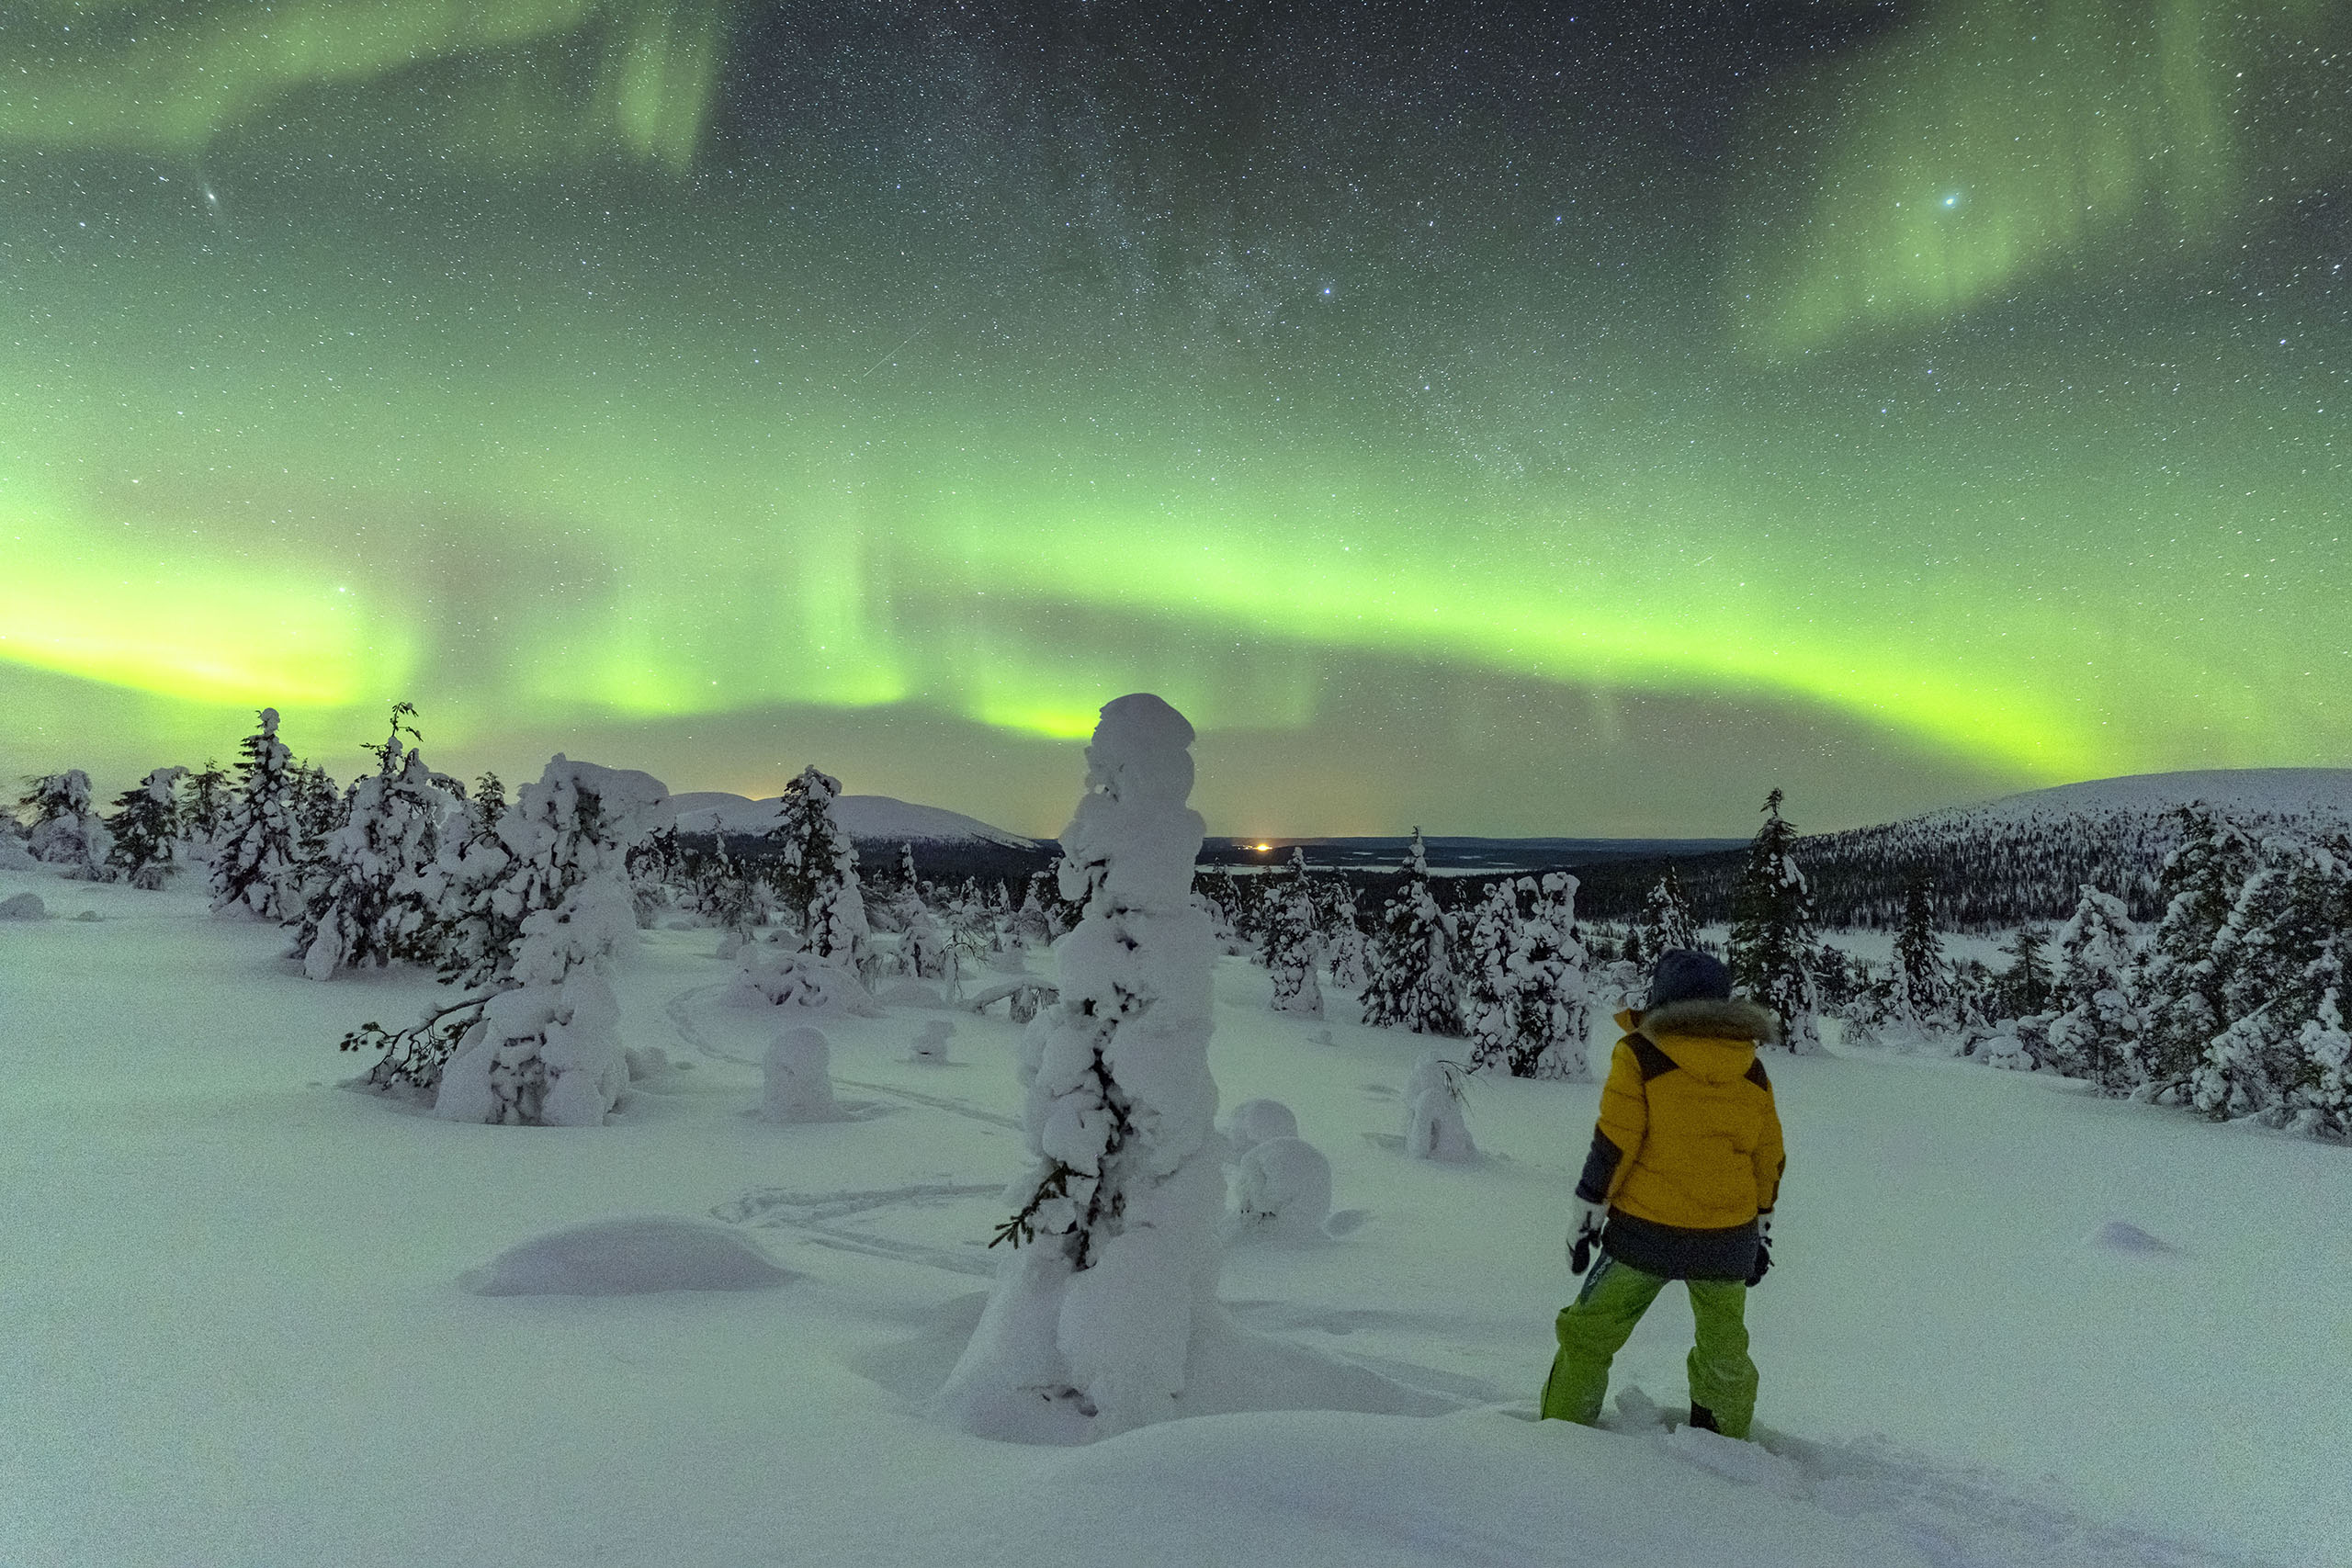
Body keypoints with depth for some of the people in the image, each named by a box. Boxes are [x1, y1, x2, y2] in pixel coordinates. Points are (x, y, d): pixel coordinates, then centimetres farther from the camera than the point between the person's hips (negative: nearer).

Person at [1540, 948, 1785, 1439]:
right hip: (1727, 1239, 4)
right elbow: (1768, 1160, 11)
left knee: (1588, 1335, 11)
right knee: (1724, 1351, 23)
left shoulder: (1640, 1054, -10)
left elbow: (1612, 1145, -12)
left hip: (1645, 1232, -4)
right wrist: (1761, 1231, 22)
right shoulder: (1752, 1071, 5)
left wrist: (1585, 1218, -4)